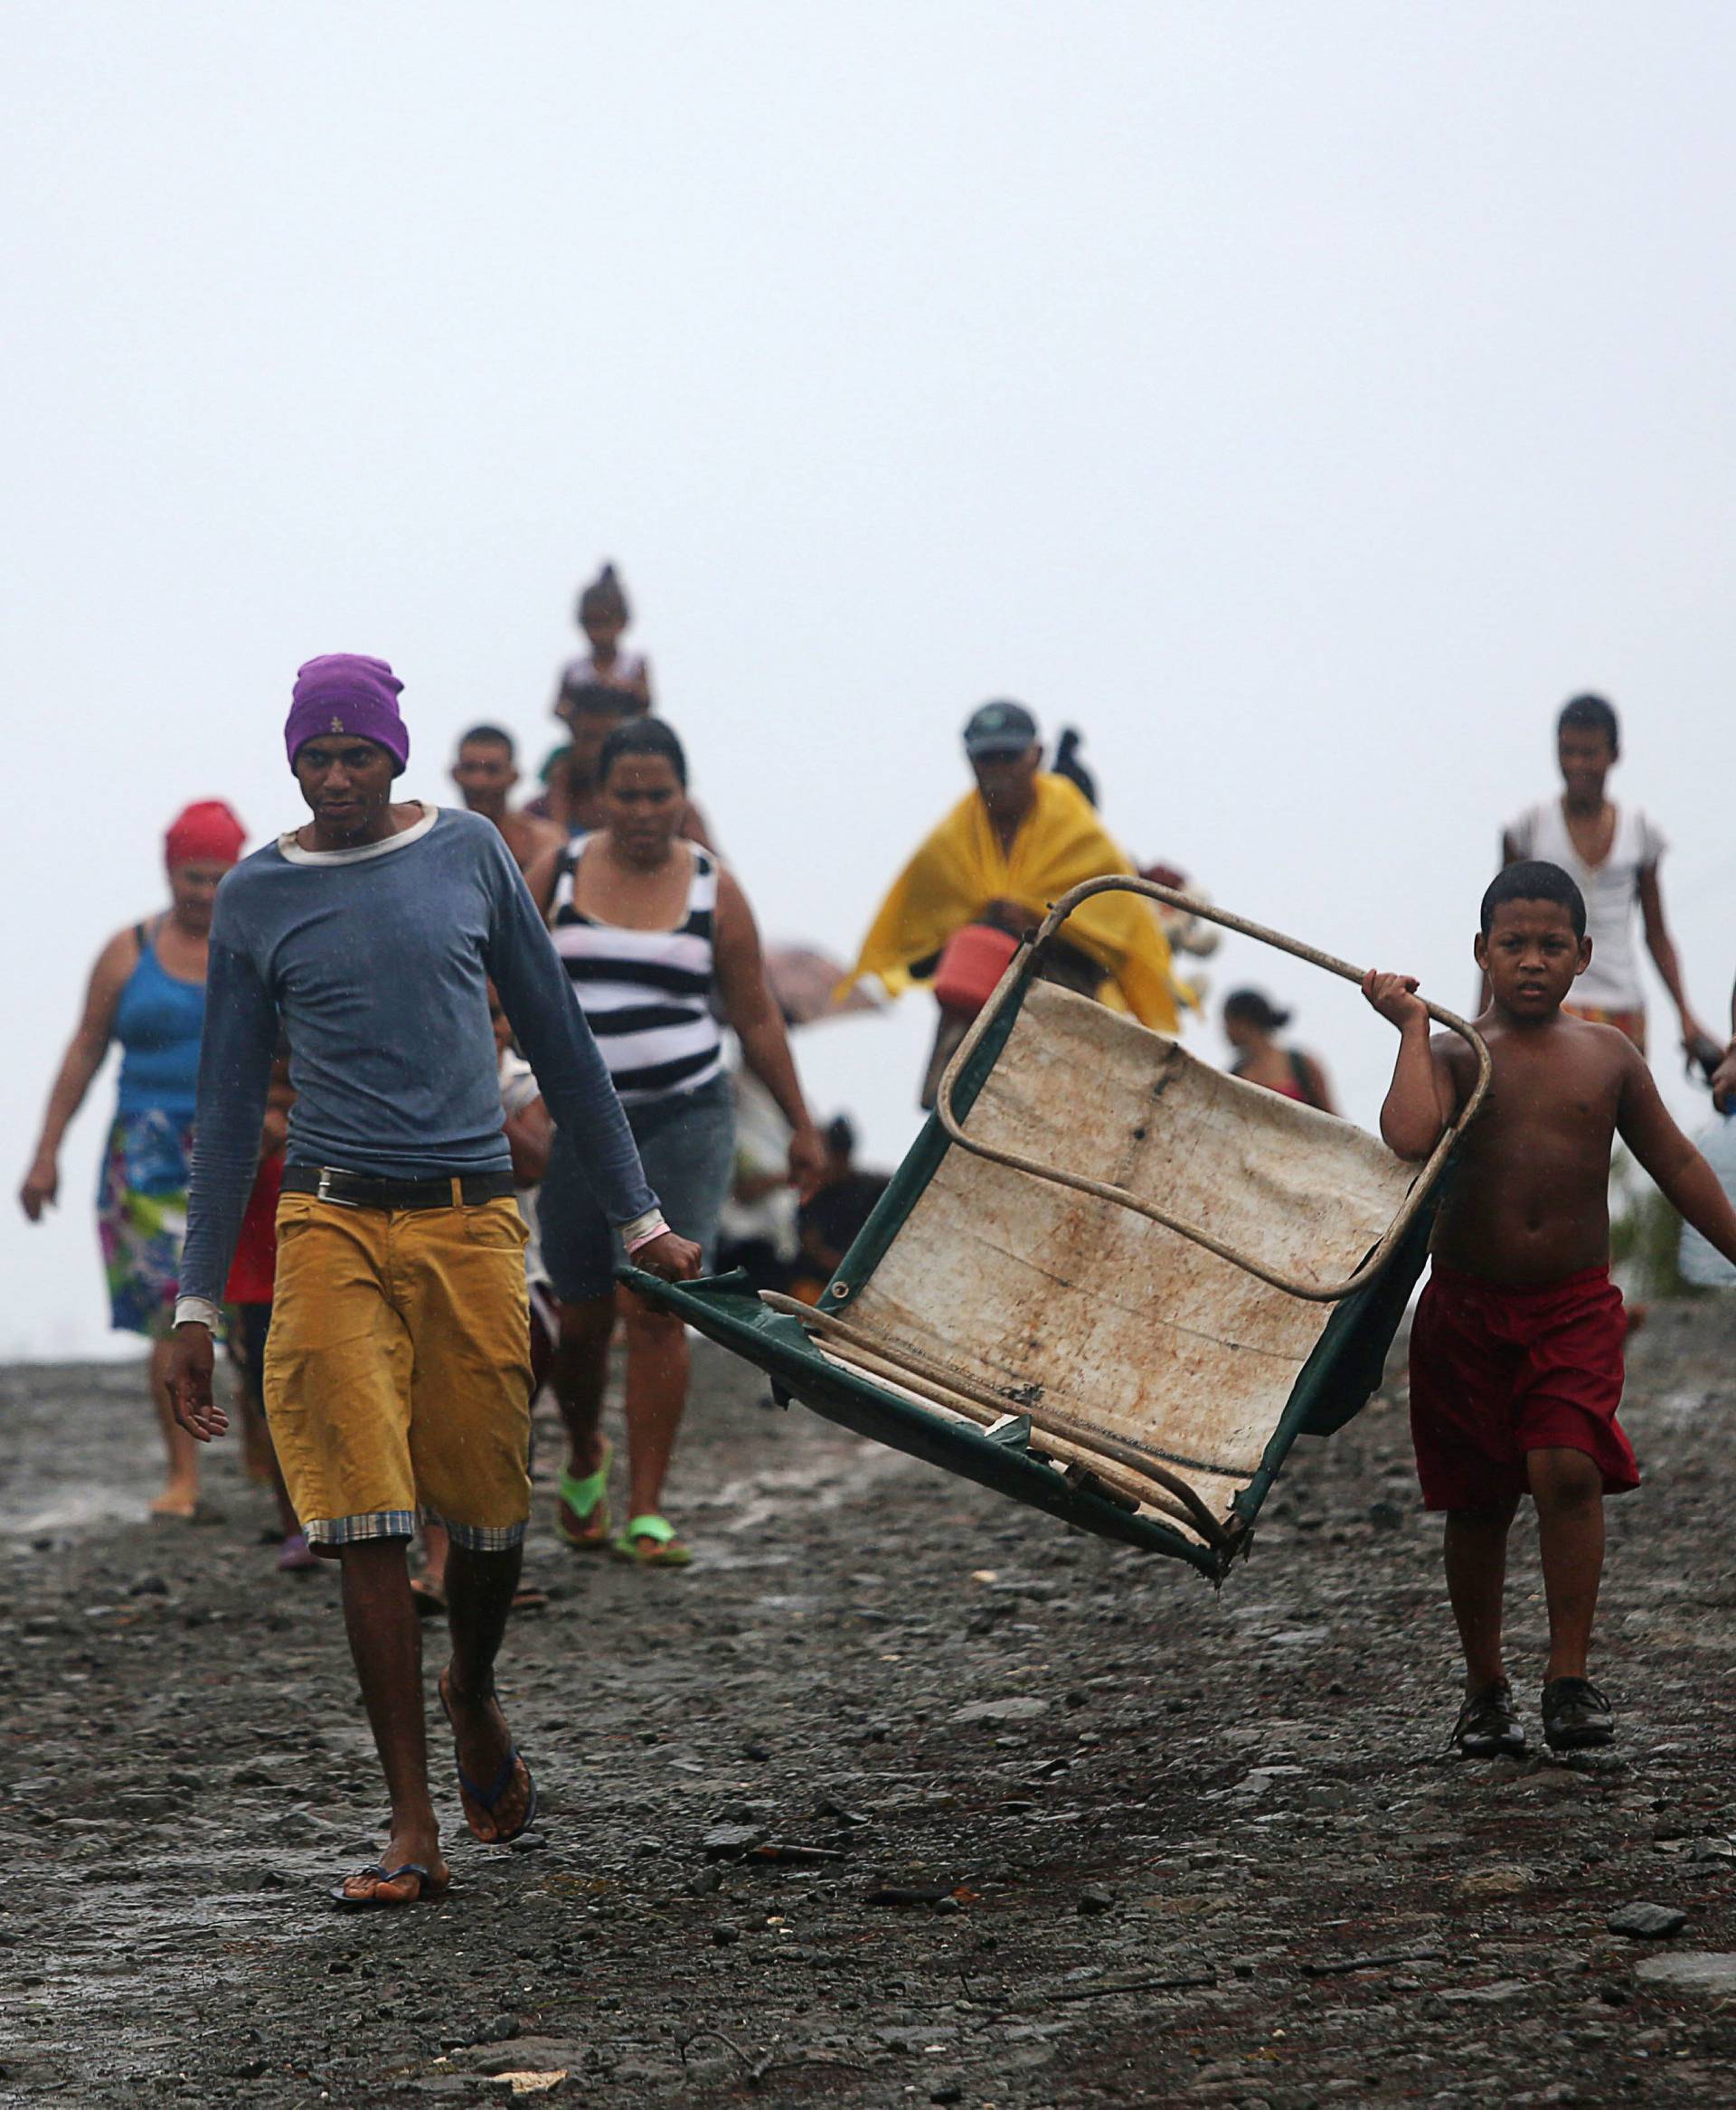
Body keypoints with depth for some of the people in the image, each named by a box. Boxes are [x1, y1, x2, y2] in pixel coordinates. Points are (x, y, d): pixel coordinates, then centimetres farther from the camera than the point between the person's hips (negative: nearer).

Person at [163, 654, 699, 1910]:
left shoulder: (470, 855, 7)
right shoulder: (257, 898, 5)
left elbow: (557, 1038, 14)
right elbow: (232, 1103, 10)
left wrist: (640, 1218, 14)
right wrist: (198, 1307, 8)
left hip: (472, 1222, 1)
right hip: (333, 1227, -1)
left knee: (491, 1511, 5)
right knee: (369, 1522, -8)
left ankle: (474, 1696, 37)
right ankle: (414, 1827, -5)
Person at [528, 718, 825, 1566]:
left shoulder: (711, 888, 3)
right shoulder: (559, 874, 4)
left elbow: (756, 1018, 8)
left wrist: (800, 1125, 10)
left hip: (683, 1122, -1)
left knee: (657, 1312, -10)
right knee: (583, 1318, 6)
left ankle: (646, 1512, -7)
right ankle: (584, 1457, 36)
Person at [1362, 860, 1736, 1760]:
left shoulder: (1607, 1055, 5)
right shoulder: (1457, 1053, -3)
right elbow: (1409, 1136, -24)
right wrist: (1411, 1026, -17)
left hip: (1576, 1305, 1)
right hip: (1466, 1307, -1)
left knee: (1568, 1469, -19)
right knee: (1478, 1503, 6)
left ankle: (1570, 1677, -12)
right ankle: (1485, 1688, 21)